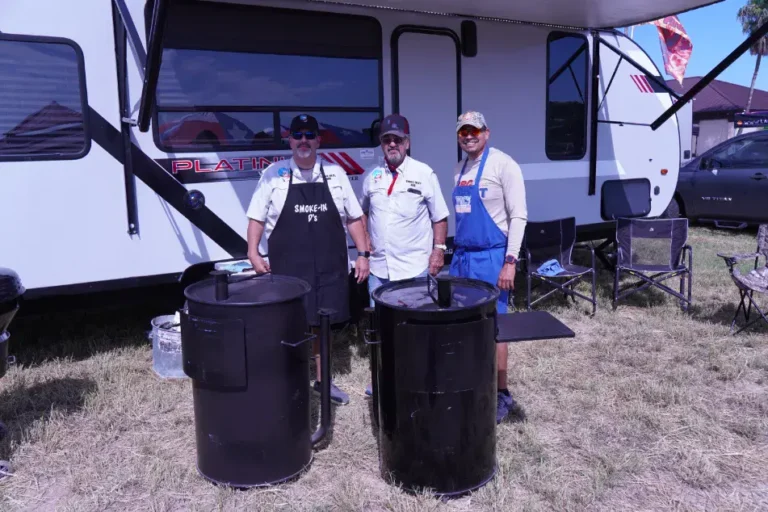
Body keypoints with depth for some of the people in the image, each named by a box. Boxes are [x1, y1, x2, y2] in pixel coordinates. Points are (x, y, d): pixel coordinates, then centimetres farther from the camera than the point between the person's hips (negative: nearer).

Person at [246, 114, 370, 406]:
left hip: (328, 267, 2)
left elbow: (354, 218, 10)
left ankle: (323, 380, 28)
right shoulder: (274, 174, 1)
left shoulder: (335, 174, 6)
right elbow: (257, 218, 3)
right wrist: (253, 253, -8)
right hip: (287, 269, -2)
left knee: (323, 324, 13)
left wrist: (362, 254, 4)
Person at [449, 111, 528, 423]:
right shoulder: (460, 169, 13)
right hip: (462, 256, 7)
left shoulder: (503, 164, -9)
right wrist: (456, 254, 15)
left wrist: (510, 261, -18)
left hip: (490, 257, -7)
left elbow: (518, 216, -13)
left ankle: (502, 395, 11)